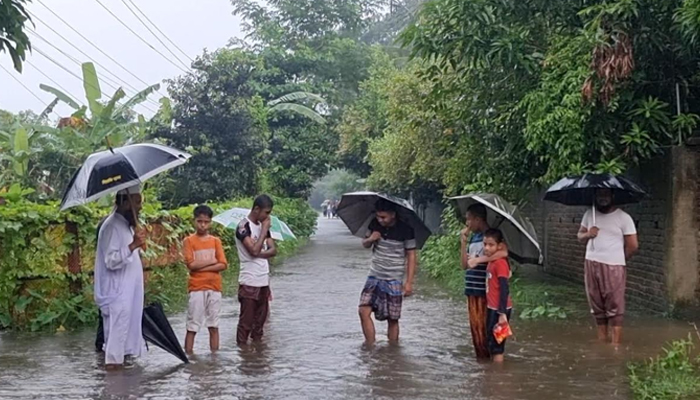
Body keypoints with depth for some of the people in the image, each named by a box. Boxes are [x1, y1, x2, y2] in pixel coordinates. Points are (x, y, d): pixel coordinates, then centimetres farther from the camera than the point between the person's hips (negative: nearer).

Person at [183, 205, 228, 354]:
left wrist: (202, 267, -11)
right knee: (192, 326, -2)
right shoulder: (189, 241, -1)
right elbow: (191, 264, -12)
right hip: (197, 288, -3)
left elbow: (223, 265, -2)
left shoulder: (216, 241, 7)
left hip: (214, 287, 3)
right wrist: (212, 261, -7)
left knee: (214, 325, 7)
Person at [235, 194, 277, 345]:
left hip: (264, 281, 7)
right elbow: (254, 250, -22)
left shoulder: (263, 225, 12)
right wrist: (264, 230, -13)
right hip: (249, 282, -7)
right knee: (246, 321, -2)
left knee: (260, 319, 12)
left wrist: (259, 253, -12)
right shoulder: (244, 226, -11)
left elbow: (273, 250, 5)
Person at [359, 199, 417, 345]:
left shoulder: (405, 229, -10)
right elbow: (365, 244, 15)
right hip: (374, 277, 4)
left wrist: (409, 282, -12)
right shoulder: (375, 224, 1)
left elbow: (411, 255, -7)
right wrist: (370, 240, -10)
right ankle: (370, 345, 0)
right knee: (364, 310, -9)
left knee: (392, 318, 0)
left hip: (394, 280, -4)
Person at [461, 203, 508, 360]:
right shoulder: (473, 237, 13)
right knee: (475, 326, 11)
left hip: (485, 290, -7)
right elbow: (464, 264, 11)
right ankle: (480, 356, 19)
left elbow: (503, 252, -28)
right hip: (471, 289, 7)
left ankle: (488, 357, 5)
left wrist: (479, 259, -26)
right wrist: (463, 242, 3)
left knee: (483, 326, -4)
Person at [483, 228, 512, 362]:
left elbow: (504, 289, -21)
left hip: (499, 309, -9)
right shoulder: (491, 262, 9)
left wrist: (502, 313, -23)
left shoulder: (500, 263, -17)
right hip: (492, 308, 9)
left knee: (496, 343, -3)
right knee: (491, 342, 16)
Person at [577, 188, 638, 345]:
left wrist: (618, 258, 5)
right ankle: (602, 338, 22)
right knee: (596, 303, 11)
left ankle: (616, 342, -3)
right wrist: (587, 234, -8)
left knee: (614, 305, -5)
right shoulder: (589, 214, 10)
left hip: (613, 267, -5)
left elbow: (633, 245, -4)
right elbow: (580, 235, 15)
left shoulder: (623, 217, -5)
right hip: (591, 264, 5)